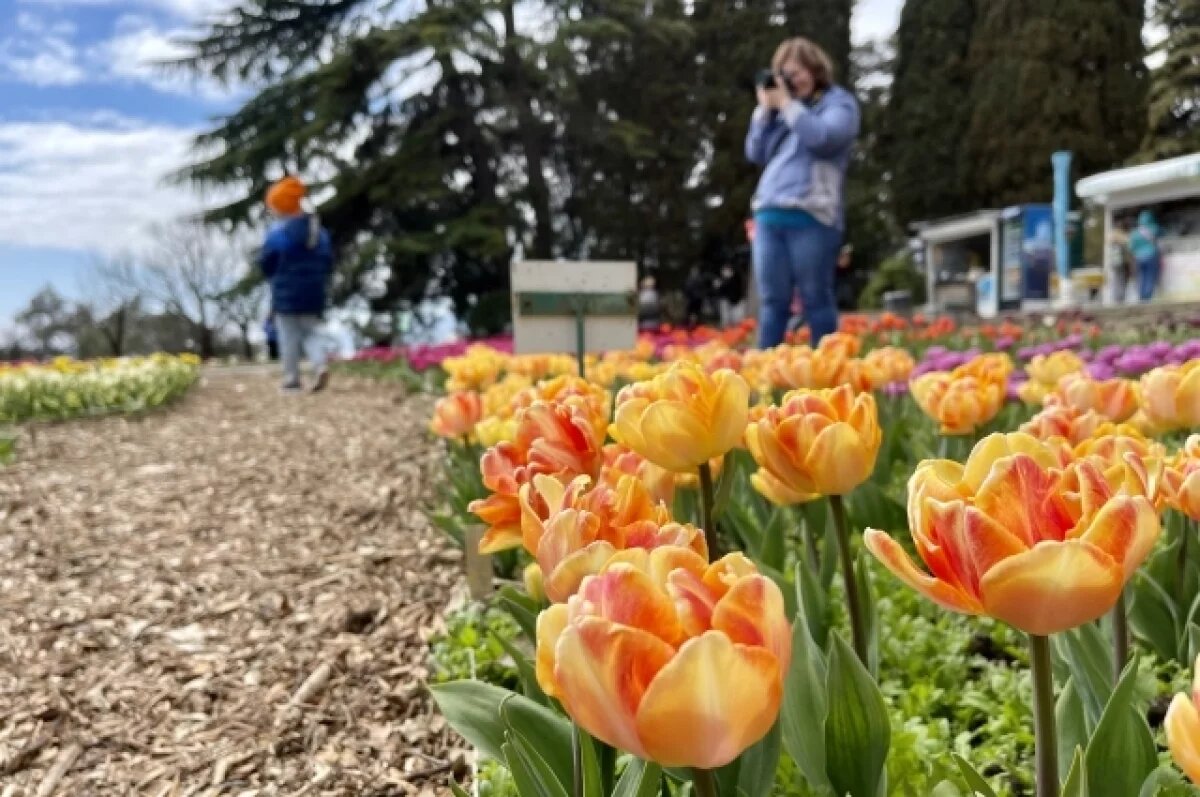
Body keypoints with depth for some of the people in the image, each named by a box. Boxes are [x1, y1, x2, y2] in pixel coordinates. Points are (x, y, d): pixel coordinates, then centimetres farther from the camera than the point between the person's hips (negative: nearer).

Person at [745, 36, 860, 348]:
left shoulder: (839, 102, 7)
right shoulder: (782, 109, 22)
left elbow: (822, 138, -13)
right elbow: (755, 154, 17)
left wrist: (788, 104, -5)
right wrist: (766, 109, 8)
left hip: (811, 216, -5)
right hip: (769, 215, 5)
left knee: (816, 300, -1)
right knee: (771, 300, 5)